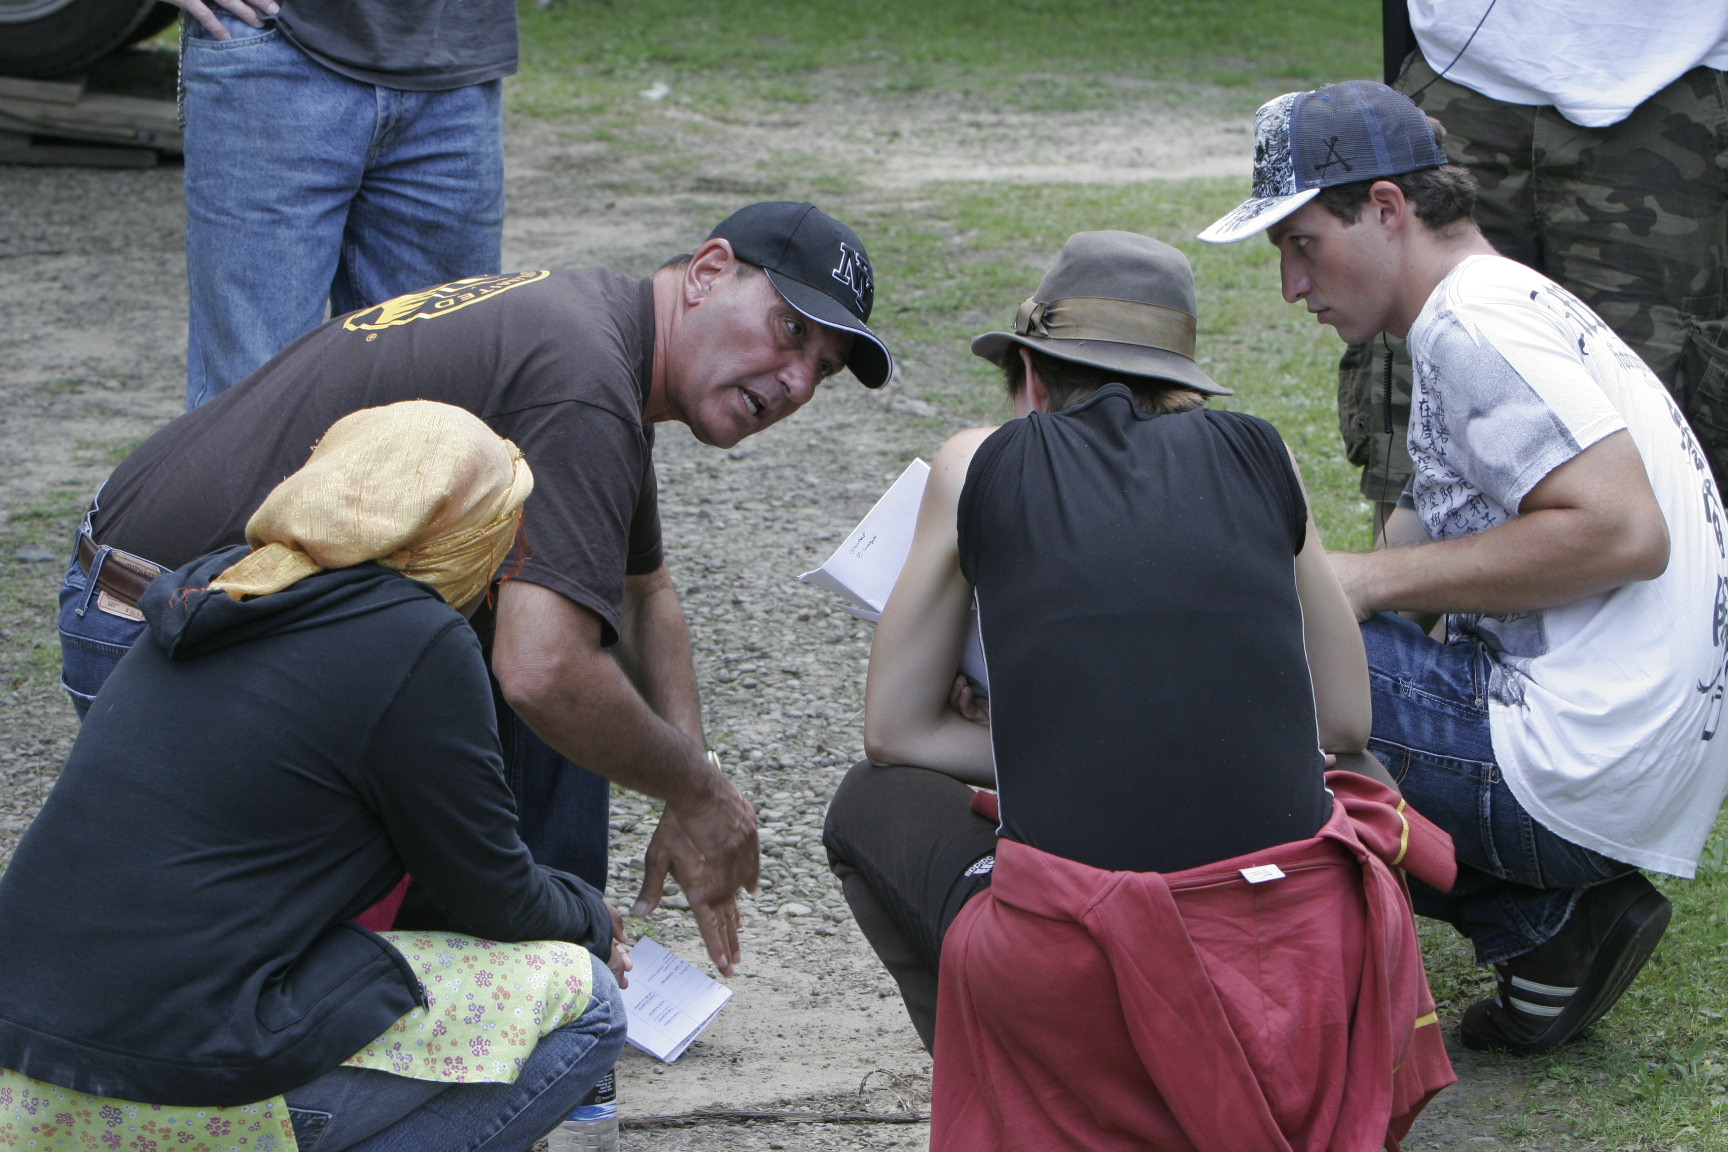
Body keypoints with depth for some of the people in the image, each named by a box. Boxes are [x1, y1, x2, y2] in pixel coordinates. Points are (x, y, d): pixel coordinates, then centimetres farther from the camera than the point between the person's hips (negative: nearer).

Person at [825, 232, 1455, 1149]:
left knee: (871, 805, 28)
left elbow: (895, 731, 19)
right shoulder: (1256, 453, 13)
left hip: (1081, 970, -2)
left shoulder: (982, 466, 9)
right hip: (1300, 962, 3)